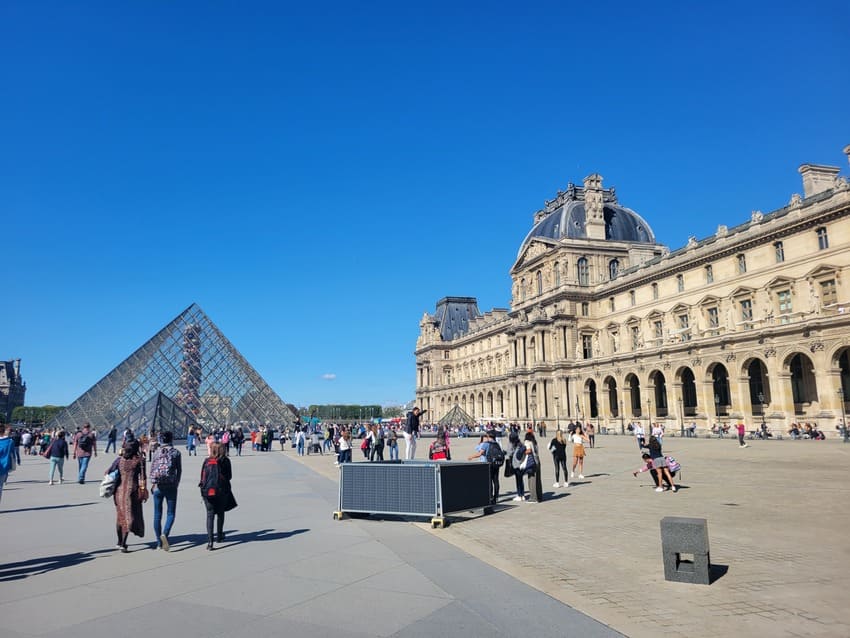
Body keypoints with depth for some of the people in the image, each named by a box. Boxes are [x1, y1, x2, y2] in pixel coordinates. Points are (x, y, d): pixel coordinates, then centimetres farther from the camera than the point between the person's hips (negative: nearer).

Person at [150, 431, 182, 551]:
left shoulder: (157, 452, 6)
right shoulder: (176, 452, 0)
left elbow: (152, 469, -2)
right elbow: (179, 470, 0)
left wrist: (153, 483, -1)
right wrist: (177, 483, 10)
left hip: (158, 486, 2)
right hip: (171, 486, -2)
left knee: (157, 514, 10)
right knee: (171, 513, 5)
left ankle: (159, 543, 12)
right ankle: (165, 533, -20)